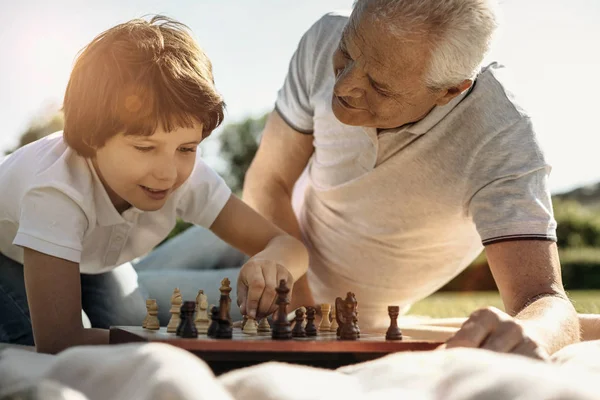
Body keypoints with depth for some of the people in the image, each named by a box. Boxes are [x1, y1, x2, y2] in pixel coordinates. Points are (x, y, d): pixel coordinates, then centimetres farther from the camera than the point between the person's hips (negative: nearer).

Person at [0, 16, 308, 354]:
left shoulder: (188, 176, -33)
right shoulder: (55, 191, -48)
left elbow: (289, 246, -28)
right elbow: (57, 341, -51)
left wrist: (269, 264, -54)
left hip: (92, 255, 4)